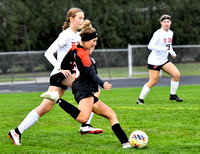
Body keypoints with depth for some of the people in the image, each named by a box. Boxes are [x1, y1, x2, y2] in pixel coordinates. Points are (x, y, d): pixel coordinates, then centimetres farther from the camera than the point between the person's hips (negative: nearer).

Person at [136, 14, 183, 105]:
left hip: (164, 60, 7)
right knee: (153, 81, -8)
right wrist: (163, 49, -31)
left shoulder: (170, 33, 8)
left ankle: (173, 95, 9)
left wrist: (172, 52, 6)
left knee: (176, 74, -7)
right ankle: (140, 99, 4)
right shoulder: (158, 33, -17)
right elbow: (150, 46, -25)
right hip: (154, 61, -7)